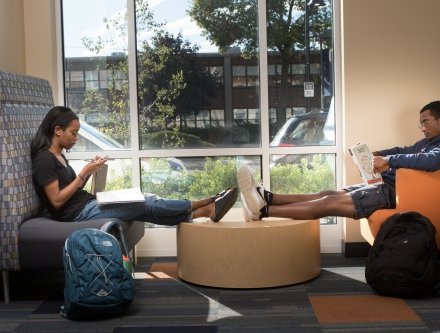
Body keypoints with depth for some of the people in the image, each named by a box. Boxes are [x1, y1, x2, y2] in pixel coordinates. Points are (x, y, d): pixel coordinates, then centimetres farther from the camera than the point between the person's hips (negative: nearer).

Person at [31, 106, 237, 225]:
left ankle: (206, 211, -10)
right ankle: (206, 207, -5)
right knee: (145, 204, -11)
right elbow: (57, 200, -18)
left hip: (86, 205, 9)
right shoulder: (44, 159, -13)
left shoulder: (58, 156, 16)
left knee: (146, 206, -4)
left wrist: (89, 172, 0)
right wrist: (83, 174, -15)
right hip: (78, 214, -9)